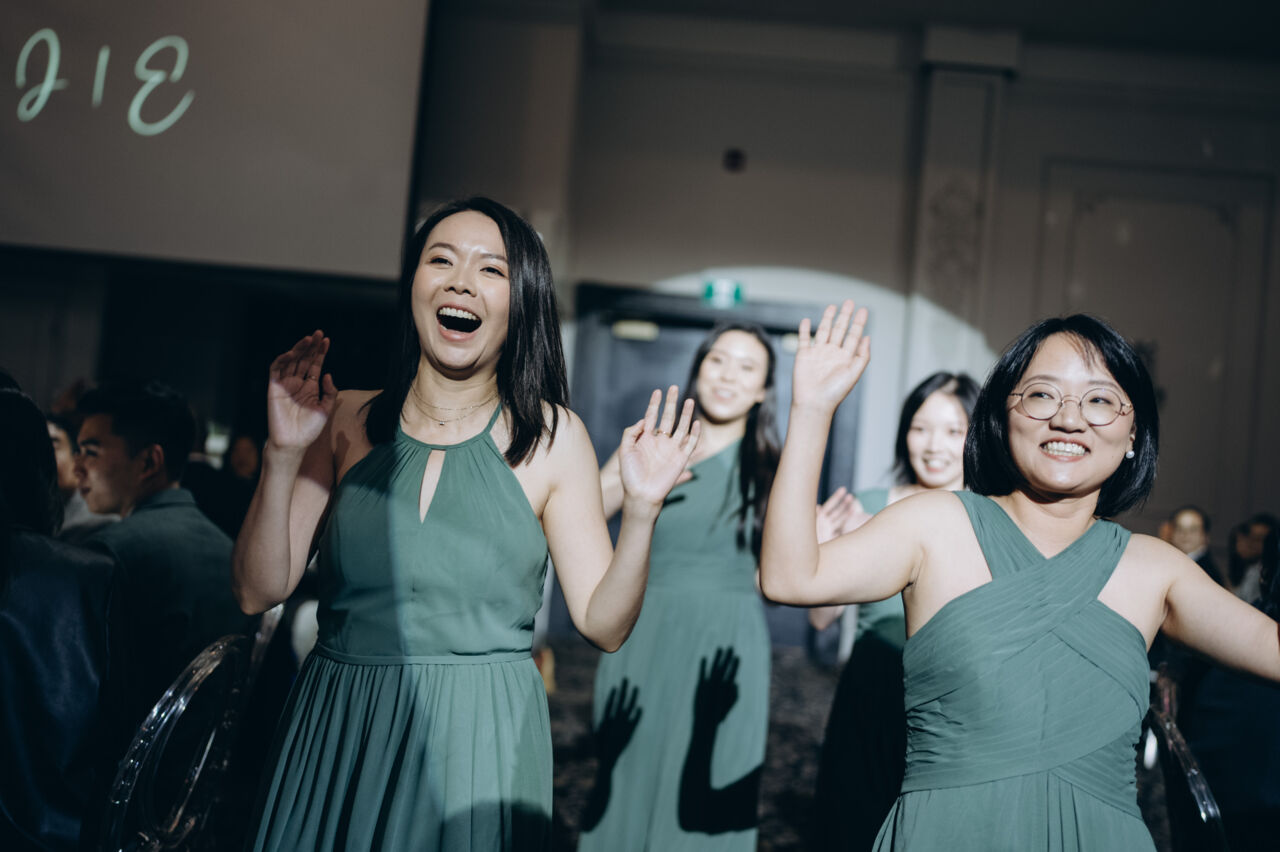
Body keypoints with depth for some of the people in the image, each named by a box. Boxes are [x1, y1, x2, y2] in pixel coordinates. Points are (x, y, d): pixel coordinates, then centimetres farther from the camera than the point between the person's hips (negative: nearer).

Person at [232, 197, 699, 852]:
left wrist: (640, 510, -19)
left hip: (479, 746, -1)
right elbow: (258, 592, -2)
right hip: (332, 729, 2)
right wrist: (283, 454, -12)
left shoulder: (552, 436, -3)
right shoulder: (347, 420, 1)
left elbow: (603, 625, -4)